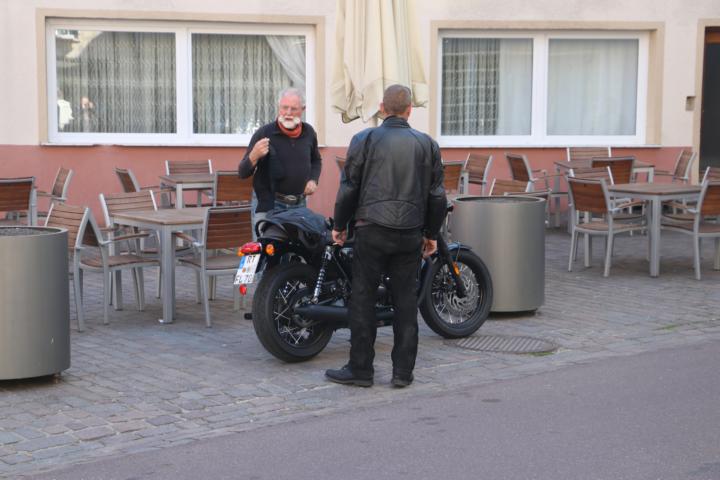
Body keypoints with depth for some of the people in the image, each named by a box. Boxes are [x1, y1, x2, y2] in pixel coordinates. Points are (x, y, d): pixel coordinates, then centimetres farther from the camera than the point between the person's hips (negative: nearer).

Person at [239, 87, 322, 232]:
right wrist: (254, 156, -29)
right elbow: (243, 173, -9)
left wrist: (313, 180, 6)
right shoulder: (264, 133, -9)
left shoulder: (308, 132, 5)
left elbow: (316, 161, 25)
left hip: (299, 205, 4)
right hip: (268, 205, -4)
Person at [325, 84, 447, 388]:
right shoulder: (427, 144, 6)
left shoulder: (364, 140, -1)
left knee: (363, 300, 4)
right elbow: (437, 195, 8)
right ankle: (403, 371, 9)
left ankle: (360, 369, 6)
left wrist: (339, 225, 11)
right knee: (405, 302, 7)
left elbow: (349, 187, -1)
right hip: (410, 235, 2)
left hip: (372, 231, -2)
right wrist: (431, 234, 18)